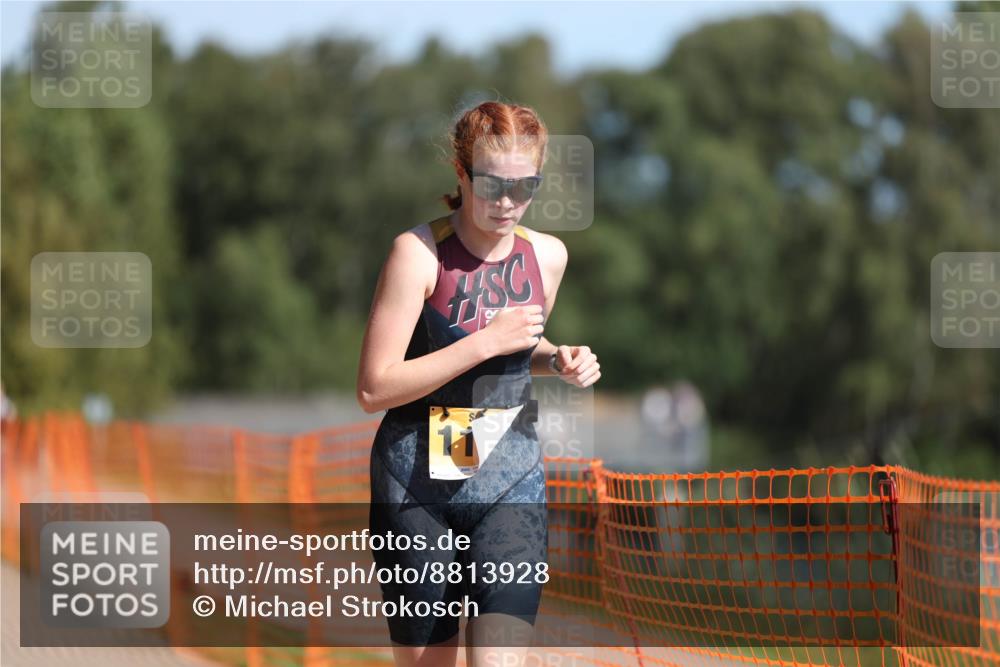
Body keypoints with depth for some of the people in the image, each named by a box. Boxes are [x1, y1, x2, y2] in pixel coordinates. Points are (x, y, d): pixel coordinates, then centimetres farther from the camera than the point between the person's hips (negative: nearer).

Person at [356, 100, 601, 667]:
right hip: (417, 483, -2)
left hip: (512, 478, 3)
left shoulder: (548, 255, 2)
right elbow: (374, 390, -16)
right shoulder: (419, 253, -12)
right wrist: (486, 343, -20)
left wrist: (559, 360, 1)